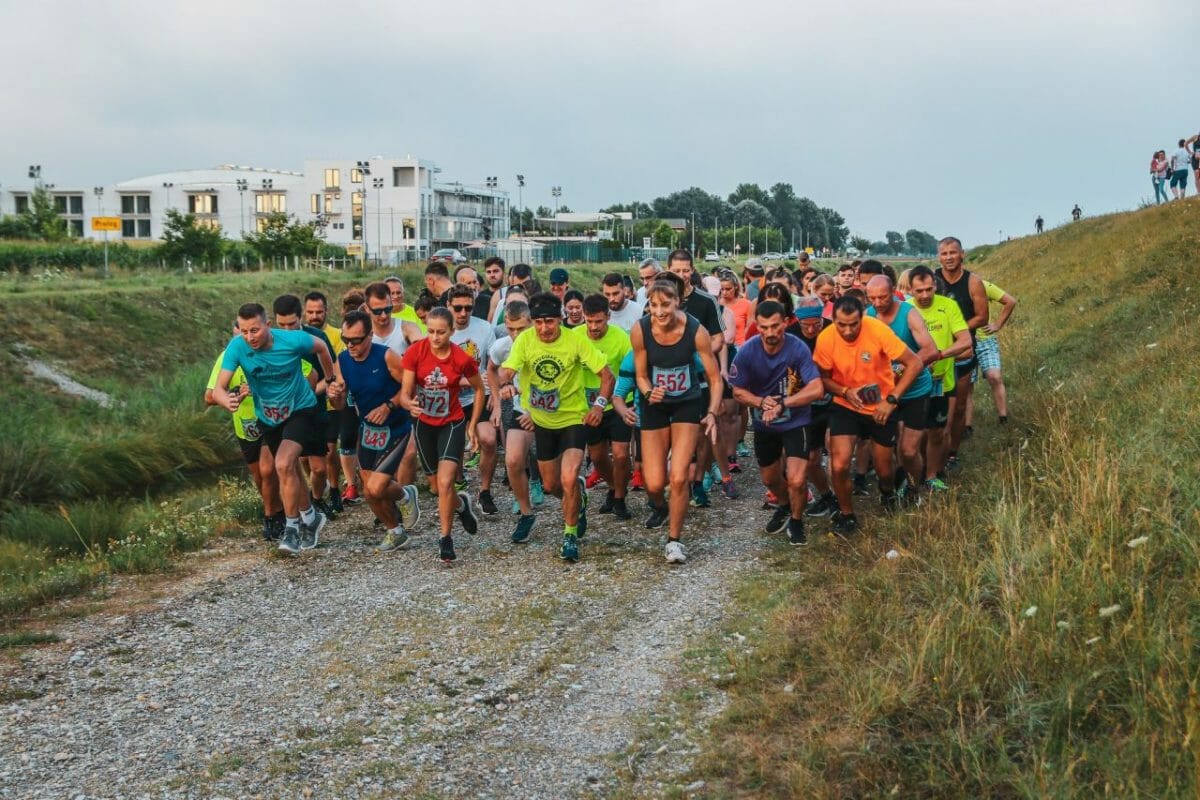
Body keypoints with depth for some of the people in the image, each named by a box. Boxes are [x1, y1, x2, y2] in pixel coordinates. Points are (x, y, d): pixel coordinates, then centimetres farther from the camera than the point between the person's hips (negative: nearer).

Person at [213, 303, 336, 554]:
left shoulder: (292, 340, -26)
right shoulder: (236, 348, -21)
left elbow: (321, 347, -4)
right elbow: (218, 388, -25)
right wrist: (228, 401, -48)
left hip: (301, 409, -4)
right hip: (268, 417, 4)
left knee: (284, 464, -24)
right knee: (291, 469, 18)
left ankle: (291, 527, -9)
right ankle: (311, 518, 42)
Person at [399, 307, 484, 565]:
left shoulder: (462, 359, -18)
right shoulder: (415, 352, -16)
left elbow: (479, 389, 0)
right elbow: (405, 393, -15)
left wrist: (472, 425, -1)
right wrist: (410, 404, -38)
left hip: (452, 424, -2)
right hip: (424, 424, 2)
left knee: (445, 483, -17)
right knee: (437, 485, 13)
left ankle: (445, 538, -1)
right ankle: (461, 504, 48)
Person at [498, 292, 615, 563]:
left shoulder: (576, 342, -17)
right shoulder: (525, 340, -13)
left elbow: (607, 376, -11)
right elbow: (507, 370, -26)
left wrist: (599, 404, -27)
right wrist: (504, 381, -50)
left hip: (573, 418, -3)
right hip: (542, 421, 3)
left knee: (568, 480, -21)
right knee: (551, 485, 15)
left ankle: (570, 535, 1)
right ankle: (578, 496, 50)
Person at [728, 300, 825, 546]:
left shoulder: (798, 349, -24)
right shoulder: (747, 352, -17)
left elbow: (816, 389, -31)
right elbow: (738, 391, -7)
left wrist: (781, 403, -36)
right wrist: (762, 402, -26)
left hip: (795, 422, -3)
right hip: (763, 424, 3)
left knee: (797, 481, -16)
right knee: (769, 479, 20)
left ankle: (796, 520, 16)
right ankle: (785, 506, 55)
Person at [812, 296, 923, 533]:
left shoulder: (878, 330, -26)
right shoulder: (825, 339, -20)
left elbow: (915, 363, -21)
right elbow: (824, 378, -3)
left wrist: (891, 400, -25)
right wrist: (845, 392, -23)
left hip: (881, 407, 0)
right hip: (845, 407, 1)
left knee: (883, 469, 12)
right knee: (839, 466, -15)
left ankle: (887, 492, 51)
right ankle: (846, 514, 12)